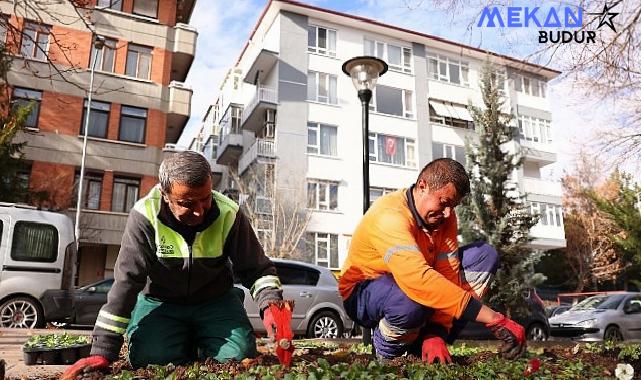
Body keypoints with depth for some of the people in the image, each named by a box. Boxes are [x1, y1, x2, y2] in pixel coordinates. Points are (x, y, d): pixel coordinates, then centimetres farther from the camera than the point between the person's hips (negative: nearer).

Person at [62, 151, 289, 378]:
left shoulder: (228, 215, -19)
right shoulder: (145, 216, -24)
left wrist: (270, 305, -33)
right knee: (147, 359, -25)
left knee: (239, 356, -19)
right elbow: (126, 281, -23)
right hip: (159, 302, 0)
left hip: (215, 301, 1)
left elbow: (257, 269, -11)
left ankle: (200, 343, 17)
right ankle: (186, 343, 12)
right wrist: (103, 351, -26)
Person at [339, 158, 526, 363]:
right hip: (363, 293, -7)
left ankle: (422, 345, -6)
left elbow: (448, 273, -16)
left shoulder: (444, 216, -7)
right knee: (412, 301, -44)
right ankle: (386, 349, -6)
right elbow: (419, 279, -45)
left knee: (485, 255, -6)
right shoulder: (389, 215, -32)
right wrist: (493, 319, -45)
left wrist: (436, 335, -29)